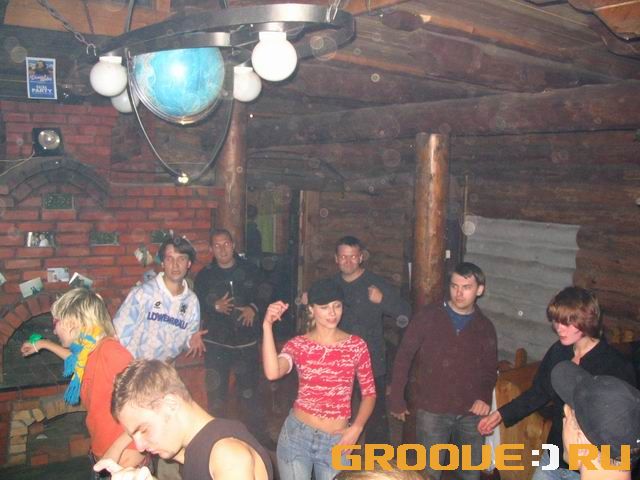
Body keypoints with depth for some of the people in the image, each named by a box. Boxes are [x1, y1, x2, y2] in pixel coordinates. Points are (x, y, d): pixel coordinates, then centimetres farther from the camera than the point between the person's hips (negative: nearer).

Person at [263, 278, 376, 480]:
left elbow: (369, 392, 4)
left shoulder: (356, 345, -3)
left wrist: (357, 427, -9)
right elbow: (272, 372, -25)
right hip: (297, 434, 0)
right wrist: (267, 326, -29)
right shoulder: (298, 344, -5)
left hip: (337, 441, 0)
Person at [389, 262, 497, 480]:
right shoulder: (427, 317, -7)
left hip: (471, 413, 3)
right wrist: (397, 400, -3)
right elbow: (403, 357, -4)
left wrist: (484, 397, -10)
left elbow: (490, 369, 9)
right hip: (432, 412, -3)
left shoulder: (485, 327, 3)